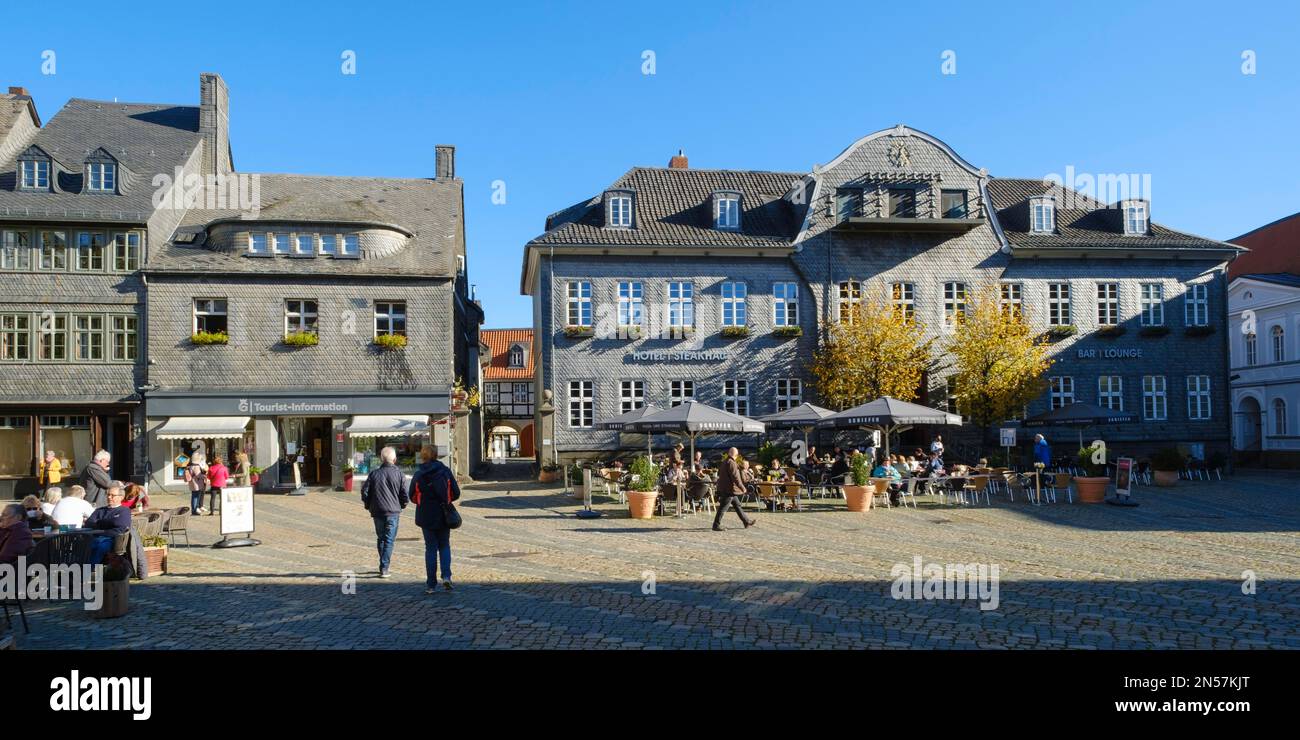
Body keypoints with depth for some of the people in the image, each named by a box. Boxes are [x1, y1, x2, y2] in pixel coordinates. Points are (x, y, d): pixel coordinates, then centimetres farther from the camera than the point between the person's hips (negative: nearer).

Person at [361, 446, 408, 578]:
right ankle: (384, 568, -8)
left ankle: (383, 566, 22)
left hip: (377, 511, 2)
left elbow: (365, 491, 1)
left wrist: (368, 506, 15)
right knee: (389, 540, 0)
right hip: (393, 512, -2)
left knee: (380, 538, 17)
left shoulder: (374, 474, 4)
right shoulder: (399, 474, -2)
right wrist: (402, 505, 14)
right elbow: (404, 493, -4)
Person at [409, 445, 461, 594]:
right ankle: (446, 576, -3)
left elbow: (412, 496, 0)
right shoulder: (445, 471, -6)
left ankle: (431, 584, 7)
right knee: (444, 546, 16)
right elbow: (456, 493, -4)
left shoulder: (418, 475, -6)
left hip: (426, 516, 0)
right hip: (444, 516, 0)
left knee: (430, 548, 8)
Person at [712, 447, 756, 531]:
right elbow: (735, 477, -22)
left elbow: (719, 473, 23)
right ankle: (716, 525, -5)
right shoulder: (731, 463, -17)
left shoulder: (724, 462, 13)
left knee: (737, 505, 17)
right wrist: (742, 487, -18)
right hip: (729, 489, -11)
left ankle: (746, 521, 26)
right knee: (723, 508, -7)